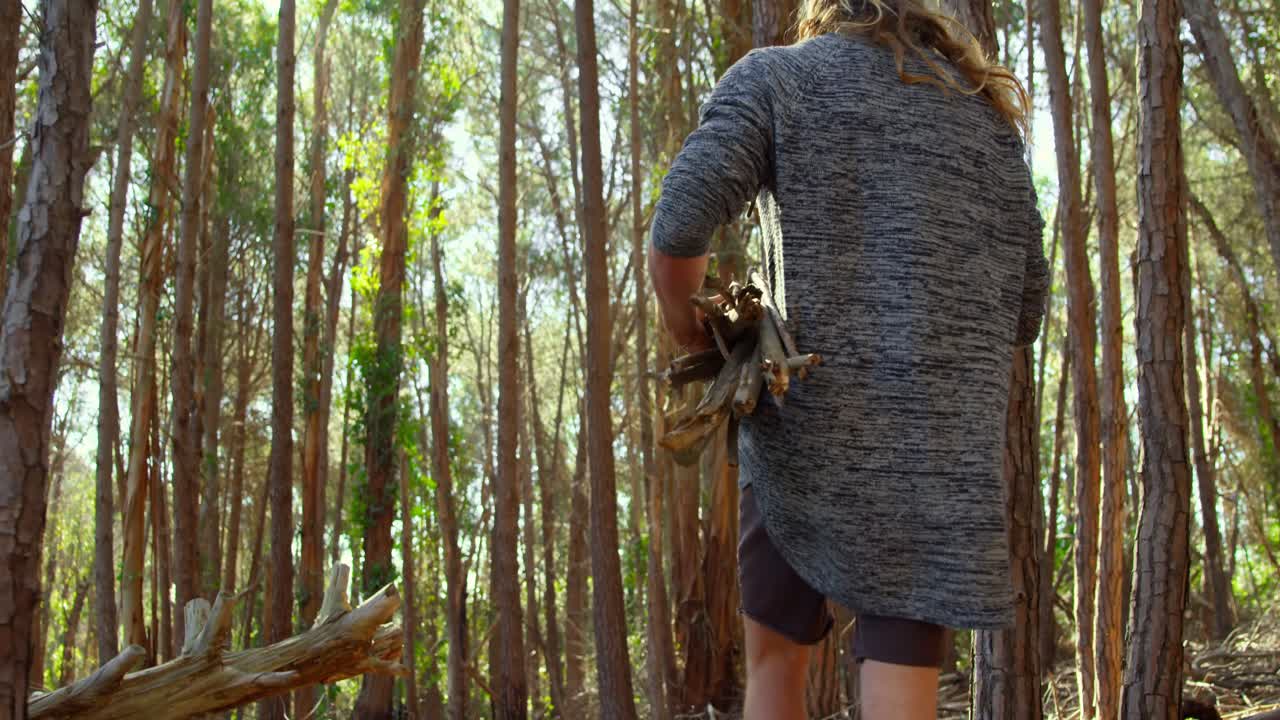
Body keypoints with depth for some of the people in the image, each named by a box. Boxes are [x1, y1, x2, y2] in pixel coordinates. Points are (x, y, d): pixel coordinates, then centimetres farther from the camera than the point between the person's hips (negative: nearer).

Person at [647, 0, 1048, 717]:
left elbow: (679, 232, -9)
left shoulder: (774, 75, 7)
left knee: (776, 660, 17)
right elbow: (1022, 309, 14)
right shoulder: (989, 112, 18)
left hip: (811, 430, -2)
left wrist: (694, 341, 9)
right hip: (945, 442, 2)